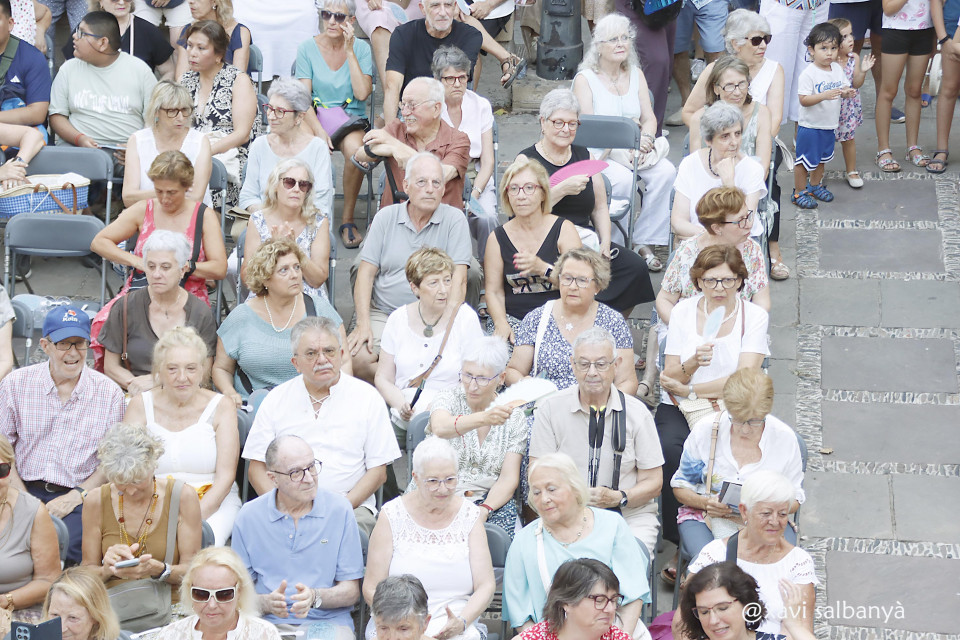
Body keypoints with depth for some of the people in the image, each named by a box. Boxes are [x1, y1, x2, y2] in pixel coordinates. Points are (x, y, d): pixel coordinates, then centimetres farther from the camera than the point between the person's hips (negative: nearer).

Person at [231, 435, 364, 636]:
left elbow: (351, 591, 3)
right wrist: (267, 603, -17)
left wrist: (315, 598, -17)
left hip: (328, 621, 1)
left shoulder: (340, 510, 2)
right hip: (269, 623, -1)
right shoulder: (248, 517, 3)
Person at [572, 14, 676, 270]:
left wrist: (645, 139, -14)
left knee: (666, 172, -24)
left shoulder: (636, 74, 13)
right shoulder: (585, 79, -4)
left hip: (637, 152, 5)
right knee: (623, 179, -35)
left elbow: (649, 118, 8)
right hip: (598, 153, -5)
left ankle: (644, 242, -17)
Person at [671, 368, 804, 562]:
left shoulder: (784, 437, -4)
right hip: (707, 516, -1)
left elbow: (795, 498, 6)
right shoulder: (705, 430, -5)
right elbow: (680, 487, 5)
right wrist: (705, 502, -18)